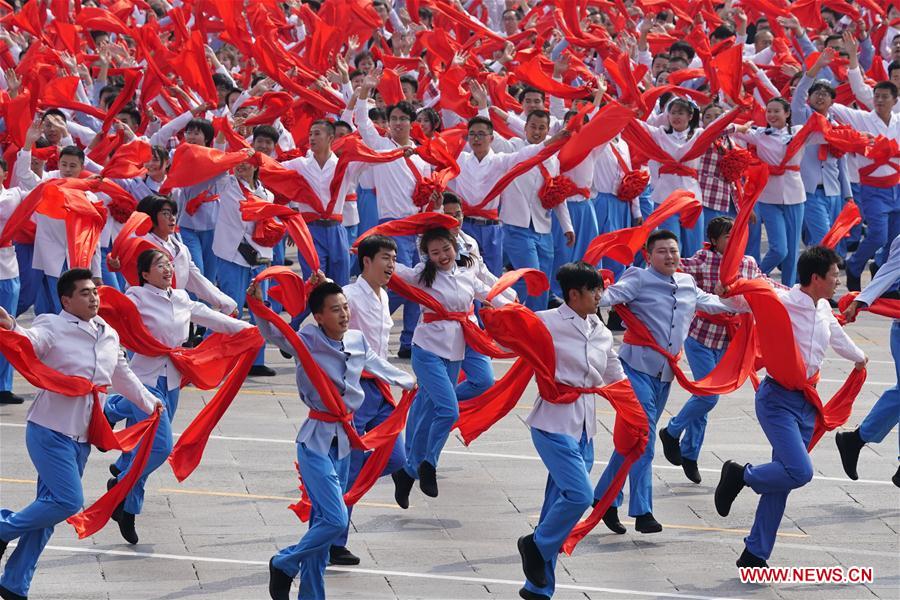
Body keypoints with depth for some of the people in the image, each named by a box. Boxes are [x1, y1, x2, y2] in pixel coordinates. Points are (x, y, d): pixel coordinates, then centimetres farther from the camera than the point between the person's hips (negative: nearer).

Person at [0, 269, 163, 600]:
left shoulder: (109, 335, 12)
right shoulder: (53, 327, -10)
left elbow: (122, 375, 30)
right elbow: (30, 340, -32)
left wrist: (148, 401, 42)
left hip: (81, 436, 7)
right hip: (50, 431, -7)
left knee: (50, 507, 7)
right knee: (68, 501, -17)